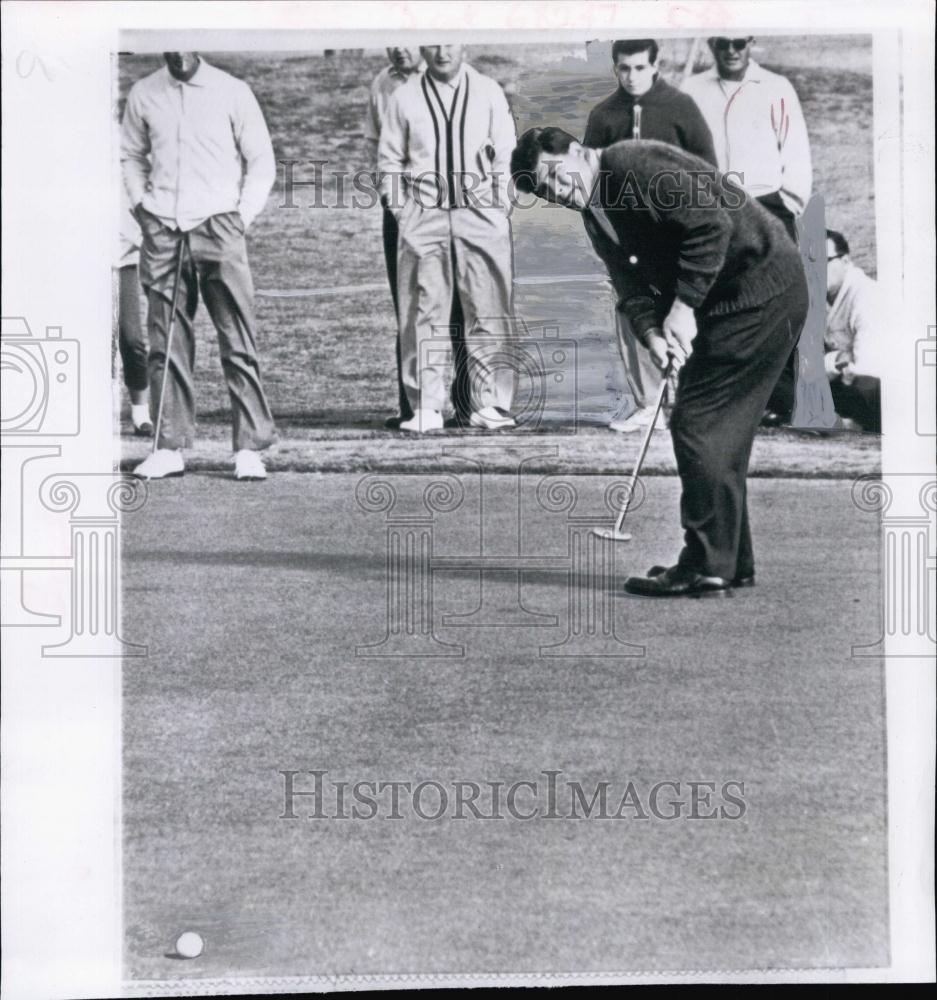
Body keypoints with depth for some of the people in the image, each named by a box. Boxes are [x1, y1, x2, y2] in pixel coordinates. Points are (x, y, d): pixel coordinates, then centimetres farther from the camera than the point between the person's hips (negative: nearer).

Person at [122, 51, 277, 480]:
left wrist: (243, 216, -2)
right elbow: (130, 154, 22)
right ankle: (169, 448, 10)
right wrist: (139, 203, 9)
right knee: (166, 344, 4)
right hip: (161, 233, 3)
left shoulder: (232, 91, 2)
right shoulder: (143, 94, 9)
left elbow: (261, 160, 6)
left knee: (238, 343, -6)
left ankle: (250, 449, -3)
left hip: (218, 227, -2)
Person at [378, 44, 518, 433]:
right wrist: (400, 208, 2)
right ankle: (426, 408, 2)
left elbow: (506, 154, 10)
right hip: (422, 217, 0)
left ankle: (490, 404, 2)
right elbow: (388, 160, 12)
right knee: (424, 314, -2)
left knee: (488, 313, -3)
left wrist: (500, 206, 0)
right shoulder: (404, 98, 9)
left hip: (482, 215, 0)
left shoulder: (488, 92, 10)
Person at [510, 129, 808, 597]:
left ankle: (706, 566, -3)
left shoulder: (633, 163, -16)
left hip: (763, 289, -10)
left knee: (698, 422, -10)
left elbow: (713, 224, -22)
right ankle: (730, 563, 20)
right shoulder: (598, 212, 13)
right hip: (727, 298, 10)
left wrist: (683, 308, -20)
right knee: (719, 425, 11)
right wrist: (652, 333, -13)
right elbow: (634, 286, 7)